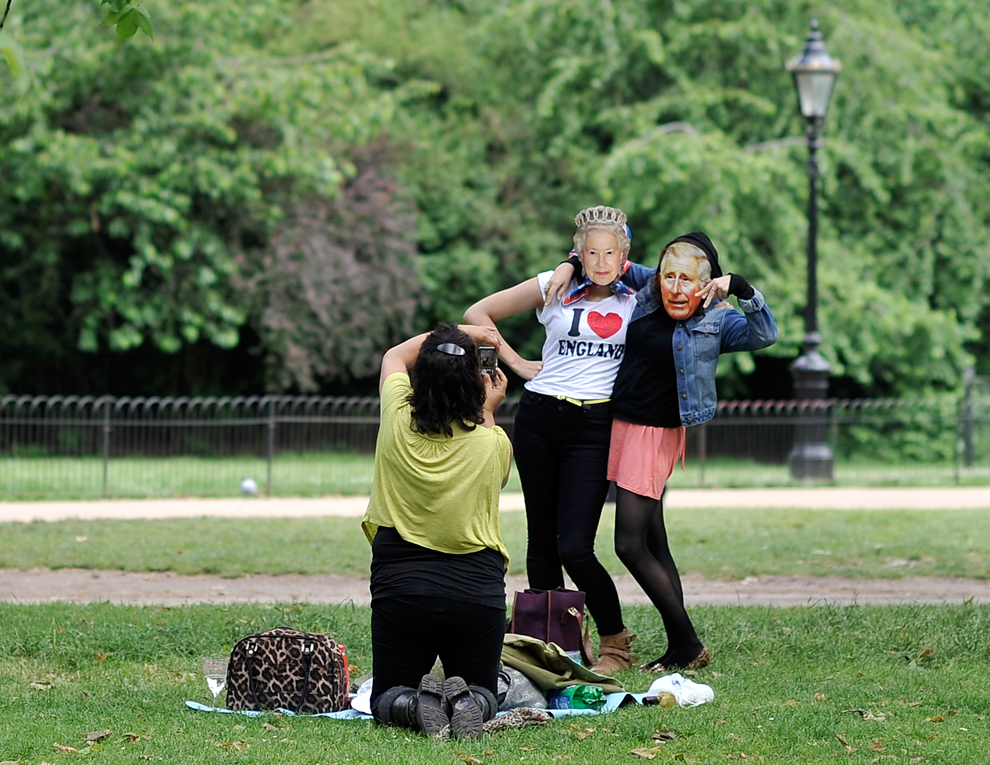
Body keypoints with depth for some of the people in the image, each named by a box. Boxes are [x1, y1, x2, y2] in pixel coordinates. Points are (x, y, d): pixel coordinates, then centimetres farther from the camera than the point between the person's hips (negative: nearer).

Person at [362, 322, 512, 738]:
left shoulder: (398, 422, -7)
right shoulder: (492, 443, -9)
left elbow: (395, 355, 15)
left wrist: (465, 333, 21)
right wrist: (487, 411, 25)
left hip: (401, 587, 0)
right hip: (476, 591, 0)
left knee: (386, 703, 18)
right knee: (484, 695, 20)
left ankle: (416, 705, -18)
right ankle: (467, 703, -16)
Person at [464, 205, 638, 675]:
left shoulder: (637, 300, 4)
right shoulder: (554, 288, 4)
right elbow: (478, 314, 10)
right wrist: (518, 364, 5)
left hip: (593, 428, -2)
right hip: (539, 420, 2)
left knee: (575, 548, -12)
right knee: (542, 542, 7)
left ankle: (615, 642, 5)